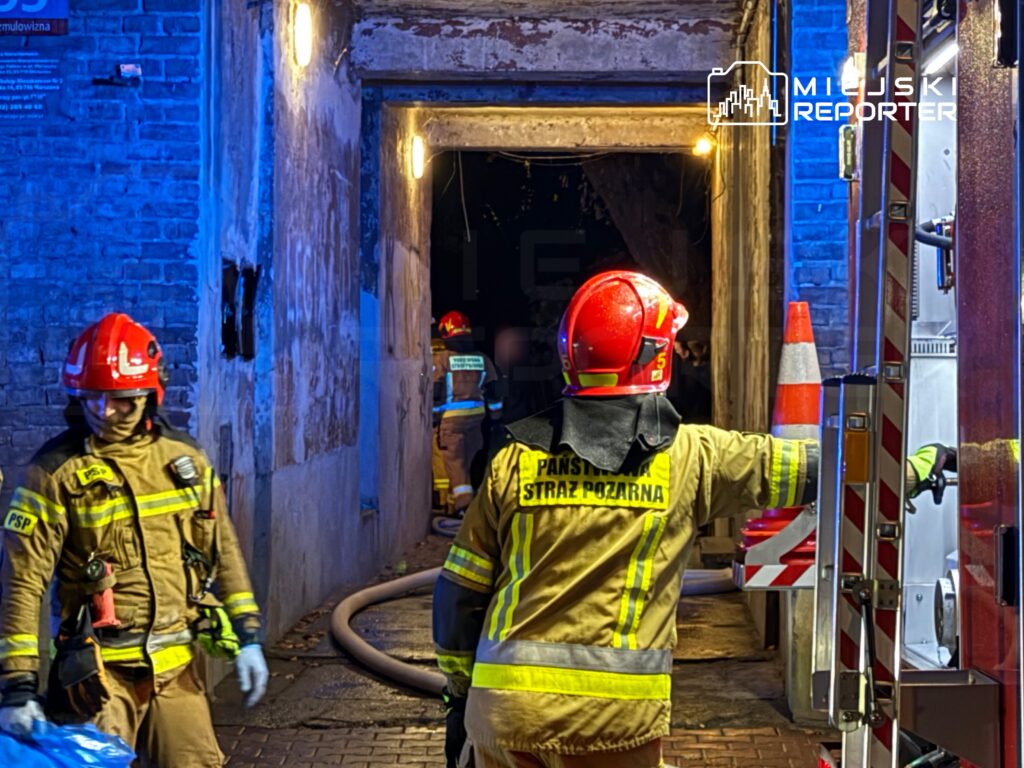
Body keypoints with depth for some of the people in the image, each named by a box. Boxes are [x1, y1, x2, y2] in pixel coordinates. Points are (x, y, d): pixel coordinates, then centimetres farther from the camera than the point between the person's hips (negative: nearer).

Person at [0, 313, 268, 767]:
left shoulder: (184, 458, 5)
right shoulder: (55, 472, -9)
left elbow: (222, 550, 13)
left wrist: (247, 635, 10)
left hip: (177, 665, 4)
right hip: (101, 673, -4)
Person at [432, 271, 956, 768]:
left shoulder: (514, 462, 3)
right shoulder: (690, 457, -2)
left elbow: (459, 595, 7)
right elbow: (796, 467, 10)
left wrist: (459, 697, 20)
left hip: (506, 712, 2)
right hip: (616, 718, -2)